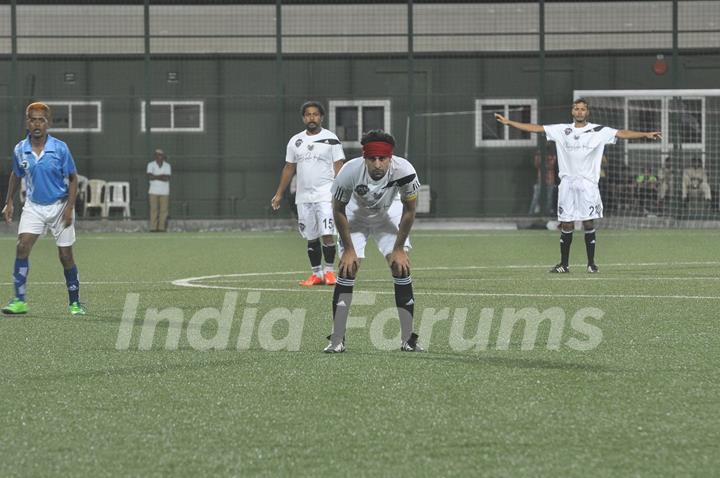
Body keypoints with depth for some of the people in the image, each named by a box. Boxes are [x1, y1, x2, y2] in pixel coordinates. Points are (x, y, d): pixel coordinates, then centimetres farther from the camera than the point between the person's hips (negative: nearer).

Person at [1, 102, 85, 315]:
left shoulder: (60, 148, -11)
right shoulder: (20, 150, -3)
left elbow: (72, 179, -4)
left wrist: (69, 207, -12)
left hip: (59, 206, -2)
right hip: (33, 206, 2)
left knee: (65, 256, 0)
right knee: (22, 246, -15)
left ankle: (75, 303, 15)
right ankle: (19, 301, -13)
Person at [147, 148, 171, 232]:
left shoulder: (167, 166, 5)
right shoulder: (151, 165, 3)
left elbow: (167, 178, -9)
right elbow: (150, 176, -12)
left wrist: (155, 177, -11)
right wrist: (161, 176, -10)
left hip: (164, 191, 1)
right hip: (153, 191, -1)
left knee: (163, 210, -3)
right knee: (153, 209, -5)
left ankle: (162, 227, -1)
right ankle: (153, 228, -5)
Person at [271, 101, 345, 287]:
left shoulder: (330, 139, -1)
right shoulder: (295, 141, 11)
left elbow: (339, 167, -3)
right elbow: (289, 168, 17)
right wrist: (279, 194, 13)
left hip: (326, 195, -4)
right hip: (304, 196, 4)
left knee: (327, 234, -12)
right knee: (311, 238, 6)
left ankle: (330, 271, 0)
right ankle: (316, 274, 13)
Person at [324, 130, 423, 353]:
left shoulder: (403, 170, -35)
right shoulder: (350, 172, -37)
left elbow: (409, 209, -17)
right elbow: (338, 210, -18)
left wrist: (399, 248, -14)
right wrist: (349, 249, -16)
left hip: (389, 214, 1)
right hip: (356, 215, -1)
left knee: (401, 266, -11)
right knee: (347, 268, -12)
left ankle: (408, 339, -3)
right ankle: (337, 340, -5)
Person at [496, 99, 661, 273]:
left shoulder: (599, 131, 3)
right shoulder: (562, 130, 9)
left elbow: (622, 133, -4)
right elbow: (536, 128, 9)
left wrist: (645, 134, -14)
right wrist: (509, 122, 5)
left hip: (587, 184, -2)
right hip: (567, 183, 2)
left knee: (589, 224, -2)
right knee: (566, 225, 2)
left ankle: (591, 263, 7)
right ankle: (564, 264, 9)